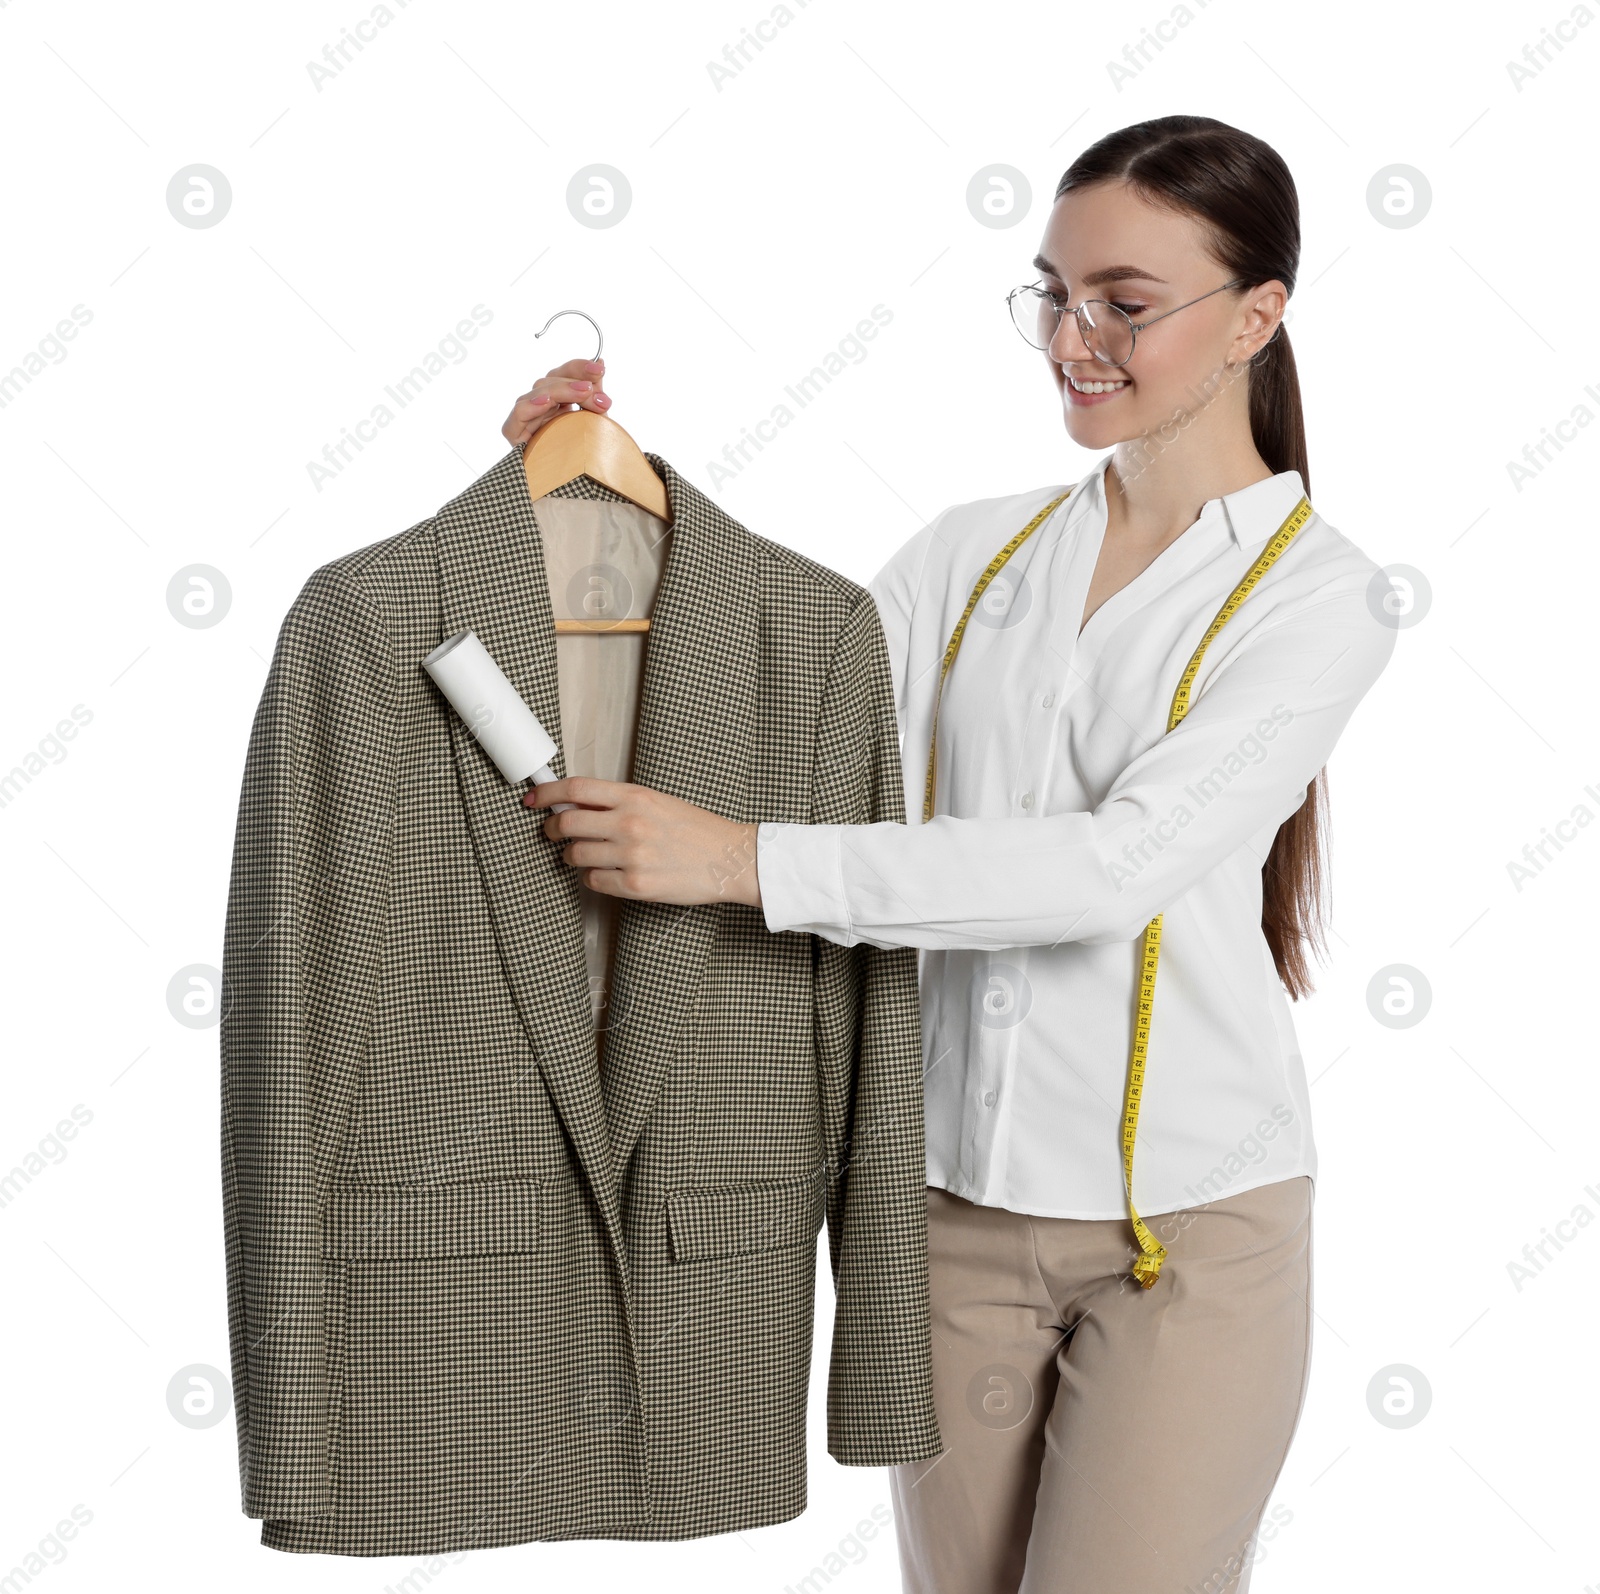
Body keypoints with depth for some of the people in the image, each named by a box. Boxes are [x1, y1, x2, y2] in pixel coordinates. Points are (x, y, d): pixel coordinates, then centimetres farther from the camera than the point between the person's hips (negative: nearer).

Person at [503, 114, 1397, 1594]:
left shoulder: (1319, 592, -8)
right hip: (955, 1199, 5)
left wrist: (744, 860, -26)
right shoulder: (972, 552, 7)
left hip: (1183, 1221, -4)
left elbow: (1124, 861, -22)